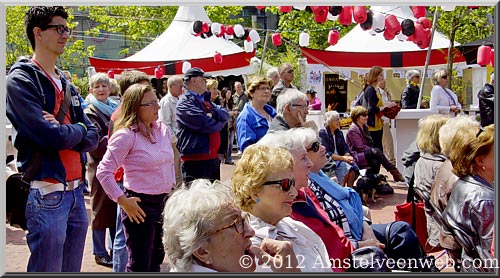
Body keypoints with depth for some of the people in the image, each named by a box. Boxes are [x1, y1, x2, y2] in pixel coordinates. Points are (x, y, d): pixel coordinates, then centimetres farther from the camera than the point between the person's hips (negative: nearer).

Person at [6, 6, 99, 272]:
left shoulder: (66, 85, 16)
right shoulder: (21, 79, -7)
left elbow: (92, 138, 8)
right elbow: (50, 136, -20)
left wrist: (61, 131, -10)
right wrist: (78, 129, 0)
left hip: (76, 192, 7)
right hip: (47, 195, -7)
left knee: (72, 270, 14)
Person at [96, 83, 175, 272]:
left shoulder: (163, 130, 5)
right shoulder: (125, 135, -17)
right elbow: (104, 172, -19)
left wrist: (171, 186, 13)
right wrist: (122, 200, -19)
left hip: (163, 201, 7)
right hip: (140, 204, -7)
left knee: (156, 258, 20)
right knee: (140, 265, 4)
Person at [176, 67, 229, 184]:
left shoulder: (206, 100, 19)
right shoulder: (185, 102, -11)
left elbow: (225, 114, 6)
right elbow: (206, 125, -21)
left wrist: (213, 114, -14)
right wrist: (219, 123, -1)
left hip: (213, 157, 9)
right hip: (195, 161, -9)